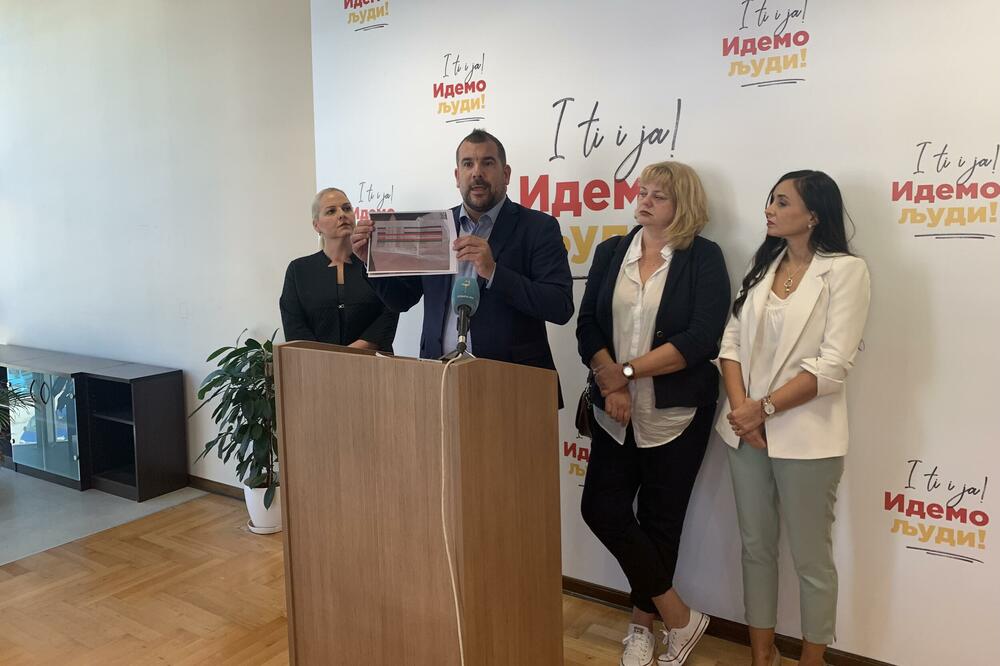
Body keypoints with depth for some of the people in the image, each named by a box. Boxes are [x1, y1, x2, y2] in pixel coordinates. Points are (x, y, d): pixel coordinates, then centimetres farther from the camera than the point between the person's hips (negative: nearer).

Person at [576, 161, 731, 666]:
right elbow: (587, 325, 2)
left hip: (676, 412, -4)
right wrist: (609, 382, -14)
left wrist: (626, 371, -15)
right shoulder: (610, 252, 7)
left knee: (659, 517, 7)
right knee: (602, 506, -1)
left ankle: (644, 621, 29)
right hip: (616, 410, 4)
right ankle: (677, 615, 16)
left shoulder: (704, 257, -5)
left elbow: (701, 340, -15)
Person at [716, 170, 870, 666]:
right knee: (755, 547, 15)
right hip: (746, 431, 6)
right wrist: (740, 408, -10)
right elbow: (731, 342, 4)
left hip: (805, 436, -5)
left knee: (810, 558, 7)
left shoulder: (845, 270, -8)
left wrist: (763, 409, -15)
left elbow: (833, 365, -15)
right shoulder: (762, 266, 10)